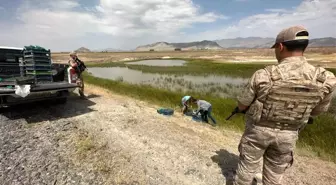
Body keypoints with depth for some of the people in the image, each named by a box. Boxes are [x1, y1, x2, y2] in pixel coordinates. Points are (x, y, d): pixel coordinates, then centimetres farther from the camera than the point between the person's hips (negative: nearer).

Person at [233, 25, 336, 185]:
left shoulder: (263, 75, -24)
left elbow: (241, 105, -13)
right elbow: (316, 111, 4)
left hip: (258, 130, -3)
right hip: (288, 135, 3)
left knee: (247, 167, 18)